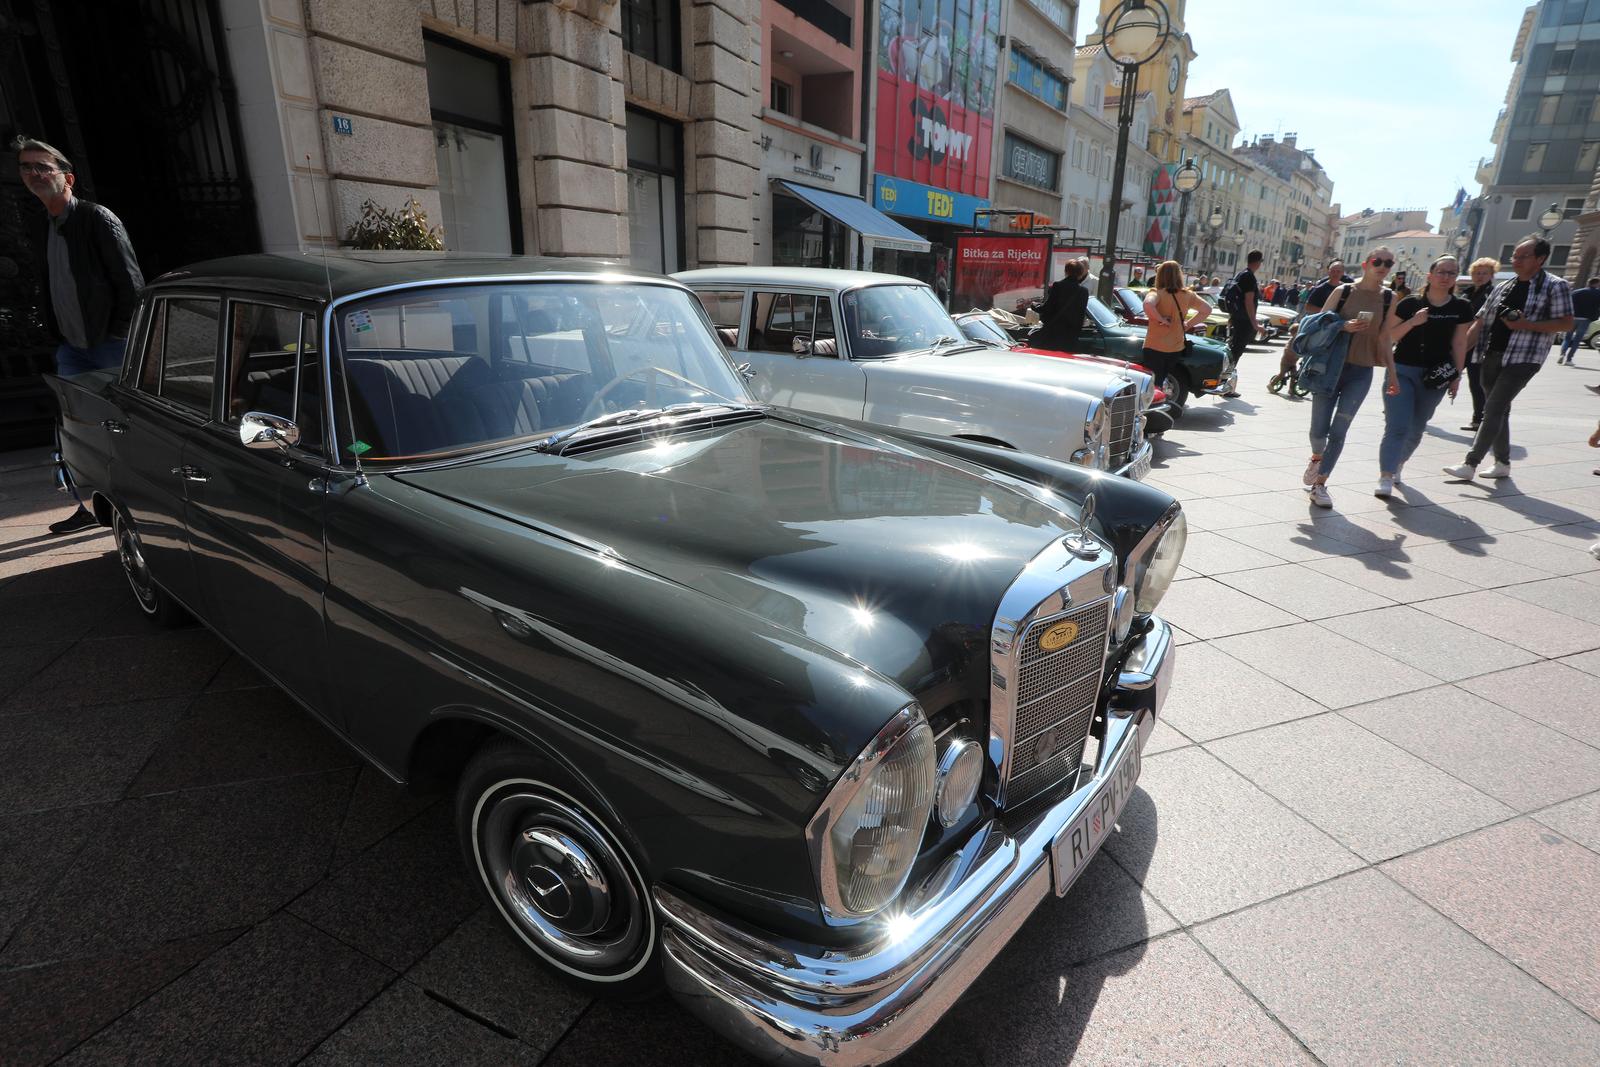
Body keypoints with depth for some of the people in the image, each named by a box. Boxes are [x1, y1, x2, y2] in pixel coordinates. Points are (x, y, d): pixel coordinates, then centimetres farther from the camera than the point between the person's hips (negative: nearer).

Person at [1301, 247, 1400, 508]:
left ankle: (1320, 484, 5)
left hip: (1361, 373, 1)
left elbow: (1384, 338, 10)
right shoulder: (1343, 291, -1)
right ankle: (1317, 458, 33)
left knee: (1338, 432, -4)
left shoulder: (1389, 298, 5)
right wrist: (1344, 326, -19)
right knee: (1319, 430, -1)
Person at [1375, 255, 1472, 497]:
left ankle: (1398, 464, 32)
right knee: (1397, 427, -14)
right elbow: (1389, 337, -2)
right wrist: (1413, 321, -17)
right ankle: (1386, 477, -18)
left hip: (1435, 376, 3)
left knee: (1416, 429, 12)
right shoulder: (1410, 304, -4)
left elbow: (1459, 344, 7)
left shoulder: (1461, 308, 4)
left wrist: (1457, 376, 4)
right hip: (1402, 371, -3)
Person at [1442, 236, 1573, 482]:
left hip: (1523, 358, -6)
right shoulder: (1502, 287, 15)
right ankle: (1502, 464, 22)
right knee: (1499, 410, 12)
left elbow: (1566, 323, -5)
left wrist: (1526, 325, -18)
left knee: (1493, 410, -13)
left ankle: (1470, 465, -16)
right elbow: (1480, 322, 13)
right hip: (1492, 356, 6)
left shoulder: (1555, 286, -1)